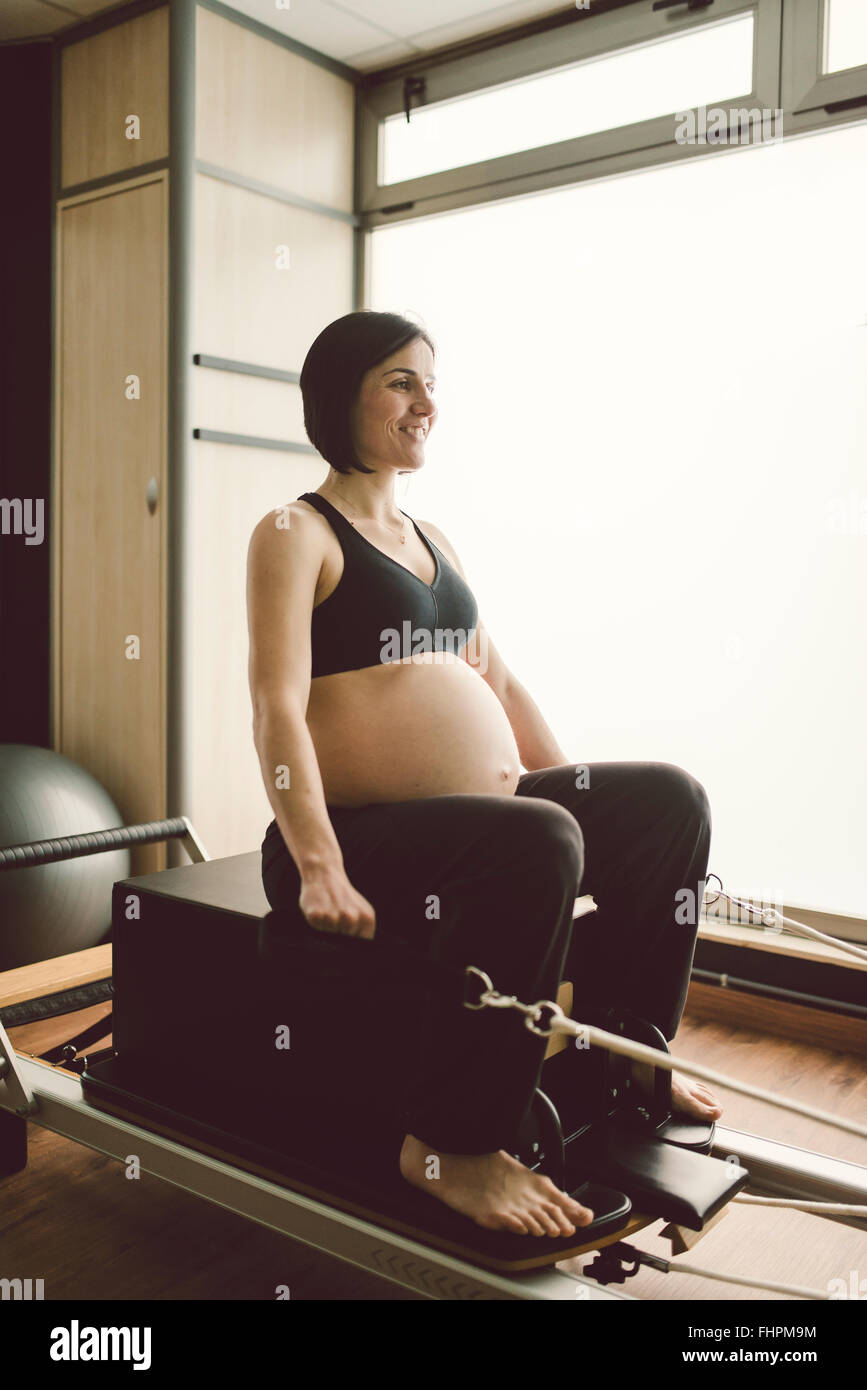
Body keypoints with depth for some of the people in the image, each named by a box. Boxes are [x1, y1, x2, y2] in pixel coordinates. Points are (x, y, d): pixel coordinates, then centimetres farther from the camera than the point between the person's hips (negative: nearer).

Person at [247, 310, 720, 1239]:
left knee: (669, 800, -2)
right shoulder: (295, 533, -3)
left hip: (484, 809, 8)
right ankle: (450, 1148, -19)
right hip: (359, 833, -8)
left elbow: (499, 684, 20)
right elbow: (276, 707, -16)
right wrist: (319, 868, -28)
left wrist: (587, 806, 13)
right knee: (534, 843, -34)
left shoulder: (431, 540, 21)